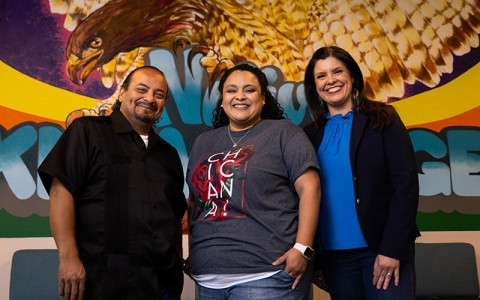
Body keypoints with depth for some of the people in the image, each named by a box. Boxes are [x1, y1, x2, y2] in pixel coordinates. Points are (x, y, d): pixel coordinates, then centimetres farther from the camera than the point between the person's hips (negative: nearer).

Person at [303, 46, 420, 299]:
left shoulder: (382, 118, -1)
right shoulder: (311, 134, 7)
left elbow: (406, 183, -7)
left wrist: (393, 248, -14)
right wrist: (313, 259, 7)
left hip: (383, 249, -3)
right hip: (333, 255, 3)